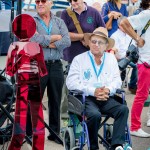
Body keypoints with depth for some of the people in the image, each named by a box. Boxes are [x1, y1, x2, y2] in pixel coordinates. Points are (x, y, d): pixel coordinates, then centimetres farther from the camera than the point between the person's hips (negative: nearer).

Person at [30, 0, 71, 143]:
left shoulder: (59, 22, 10)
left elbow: (67, 41, -5)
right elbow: (34, 39, -15)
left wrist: (46, 43, -10)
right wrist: (55, 37, -8)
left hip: (56, 66, 3)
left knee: (55, 101, 10)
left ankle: (54, 132, 20)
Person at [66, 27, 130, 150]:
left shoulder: (111, 59, 19)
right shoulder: (79, 59, 7)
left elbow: (117, 80, 12)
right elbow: (71, 82, -4)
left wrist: (108, 90, -12)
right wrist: (93, 91, -14)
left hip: (106, 99, 3)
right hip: (86, 98, -3)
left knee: (123, 109, -25)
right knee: (95, 114, -34)